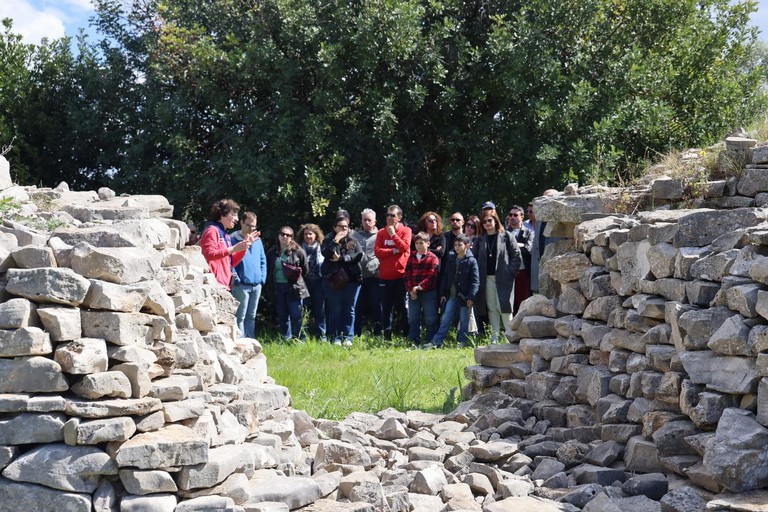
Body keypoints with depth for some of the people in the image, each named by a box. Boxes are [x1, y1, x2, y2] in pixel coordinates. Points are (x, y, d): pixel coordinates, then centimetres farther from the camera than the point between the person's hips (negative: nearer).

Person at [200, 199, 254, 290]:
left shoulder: (225, 235, 24)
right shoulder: (212, 231, -4)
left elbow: (232, 262, 23)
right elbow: (209, 254, -18)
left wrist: (244, 247, 11)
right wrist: (233, 249, -19)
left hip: (225, 285, 10)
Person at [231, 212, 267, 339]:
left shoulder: (258, 240, 13)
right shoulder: (234, 239, -6)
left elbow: (263, 260, 18)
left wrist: (262, 278, 7)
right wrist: (236, 279, -14)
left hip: (256, 285, 6)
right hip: (241, 285, -6)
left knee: (251, 316, 12)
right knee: (240, 316, -4)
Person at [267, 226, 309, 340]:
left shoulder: (297, 251, -3)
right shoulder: (272, 252, 8)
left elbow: (305, 270, 4)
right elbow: (268, 271, 18)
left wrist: (295, 277, 2)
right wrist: (272, 281, 11)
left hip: (293, 287, -4)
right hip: (278, 287, 4)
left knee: (295, 315, -5)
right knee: (282, 316, 9)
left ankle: (299, 339, 2)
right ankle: (285, 339, 16)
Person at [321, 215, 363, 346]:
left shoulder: (353, 241, 11)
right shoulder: (329, 241, 8)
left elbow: (359, 255, -6)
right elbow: (326, 253, -12)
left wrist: (341, 258, -13)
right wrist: (336, 240, -13)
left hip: (352, 279, 1)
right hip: (333, 280, -1)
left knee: (349, 310, 3)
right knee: (335, 310, 0)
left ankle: (348, 338, 6)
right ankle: (336, 338, 4)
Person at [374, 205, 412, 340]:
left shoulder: (405, 231, 2)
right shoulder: (381, 233, 9)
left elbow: (405, 248, -13)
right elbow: (377, 251, -2)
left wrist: (393, 234, -10)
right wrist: (394, 250, -10)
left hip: (401, 275, -3)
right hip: (385, 276, 3)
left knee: (403, 306, 1)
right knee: (386, 307, 5)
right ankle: (387, 335, 9)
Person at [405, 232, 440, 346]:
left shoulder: (432, 258, -4)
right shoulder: (412, 257, 10)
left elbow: (432, 276, -13)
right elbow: (407, 275, 5)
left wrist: (420, 287, -17)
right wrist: (410, 290, -6)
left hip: (428, 292, -5)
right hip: (413, 293, 5)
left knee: (430, 319, -1)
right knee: (413, 319, 9)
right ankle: (414, 341, 16)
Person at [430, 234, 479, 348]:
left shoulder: (471, 261, -7)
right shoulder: (451, 259, 7)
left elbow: (475, 281, -9)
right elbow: (445, 277, 12)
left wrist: (471, 297, -17)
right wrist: (443, 293, 8)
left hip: (465, 297, -4)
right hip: (451, 296, 4)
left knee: (464, 321, 5)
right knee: (446, 319, 1)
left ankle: (462, 342, 14)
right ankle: (436, 341, -1)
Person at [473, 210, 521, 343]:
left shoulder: (506, 237, 1)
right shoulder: (480, 240, 12)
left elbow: (516, 255, -1)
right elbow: (474, 258, 15)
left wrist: (510, 271, -9)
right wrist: (478, 275, 4)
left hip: (503, 278, -4)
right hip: (487, 278, 4)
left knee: (504, 307, -8)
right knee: (491, 308, 5)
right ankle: (494, 337, 8)